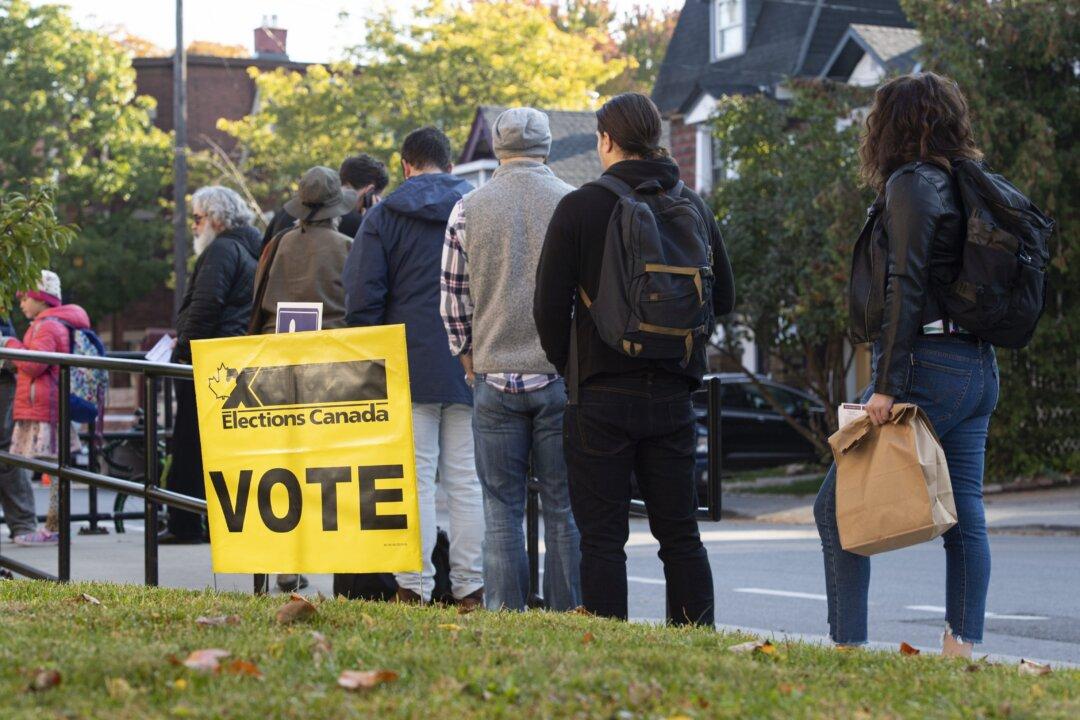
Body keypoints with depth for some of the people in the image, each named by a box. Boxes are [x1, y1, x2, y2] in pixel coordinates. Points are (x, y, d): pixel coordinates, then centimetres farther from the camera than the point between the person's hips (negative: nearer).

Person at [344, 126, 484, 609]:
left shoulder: (384, 216, 3)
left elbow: (362, 298, -2)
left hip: (409, 369, -2)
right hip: (471, 366, 2)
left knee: (414, 480, -1)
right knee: (467, 481, 4)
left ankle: (414, 586, -5)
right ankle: (470, 590, 4)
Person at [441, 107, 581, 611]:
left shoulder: (468, 209, 2)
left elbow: (452, 297, 5)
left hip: (495, 378, 1)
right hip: (562, 376, -1)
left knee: (502, 508, 5)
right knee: (564, 507, 4)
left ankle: (504, 615, 2)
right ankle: (567, 617, 3)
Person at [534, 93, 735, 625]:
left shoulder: (579, 207, -8)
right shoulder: (693, 207, 5)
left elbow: (550, 306, -7)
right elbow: (723, 297, 12)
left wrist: (567, 365, 9)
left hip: (601, 396, -4)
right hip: (673, 396, 4)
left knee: (602, 539, 1)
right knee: (680, 536, 11)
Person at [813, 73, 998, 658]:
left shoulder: (910, 184, -8)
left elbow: (905, 288, -16)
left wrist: (887, 384, -18)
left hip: (928, 366, -9)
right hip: (979, 368, 9)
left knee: (837, 506, -4)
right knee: (965, 515, 6)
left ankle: (846, 645, -7)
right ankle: (962, 646, 4)